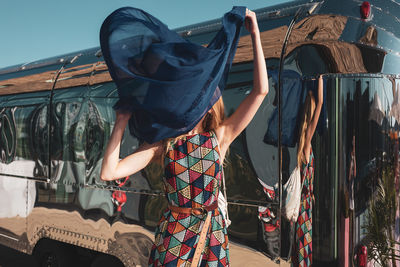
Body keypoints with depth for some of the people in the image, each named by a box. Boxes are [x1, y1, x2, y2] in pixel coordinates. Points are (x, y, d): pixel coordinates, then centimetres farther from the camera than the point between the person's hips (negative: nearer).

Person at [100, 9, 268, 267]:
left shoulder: (220, 137, -4)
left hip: (211, 235, 0)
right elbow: (109, 172, -10)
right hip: (173, 235, 0)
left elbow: (261, 91, -12)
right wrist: (121, 122, -11)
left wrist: (255, 34, -12)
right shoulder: (164, 143, -2)